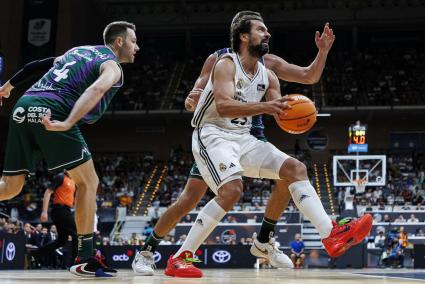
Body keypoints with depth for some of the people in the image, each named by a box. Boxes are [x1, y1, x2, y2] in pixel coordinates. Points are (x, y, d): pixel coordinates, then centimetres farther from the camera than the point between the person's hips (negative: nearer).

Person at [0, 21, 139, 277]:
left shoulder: (79, 49, 29)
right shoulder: (112, 65, 6)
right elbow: (95, 90, -15)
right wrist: (67, 123, -28)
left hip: (23, 108, 8)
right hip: (51, 112, -7)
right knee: (88, 182, 1)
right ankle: (85, 259, 0)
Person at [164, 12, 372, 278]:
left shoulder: (268, 76, 10)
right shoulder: (227, 64, -12)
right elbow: (223, 106, -28)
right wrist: (264, 107, -41)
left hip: (243, 138, 8)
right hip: (212, 135, -8)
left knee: (296, 168, -3)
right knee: (232, 189, -30)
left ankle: (332, 235, -10)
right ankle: (180, 257, -21)